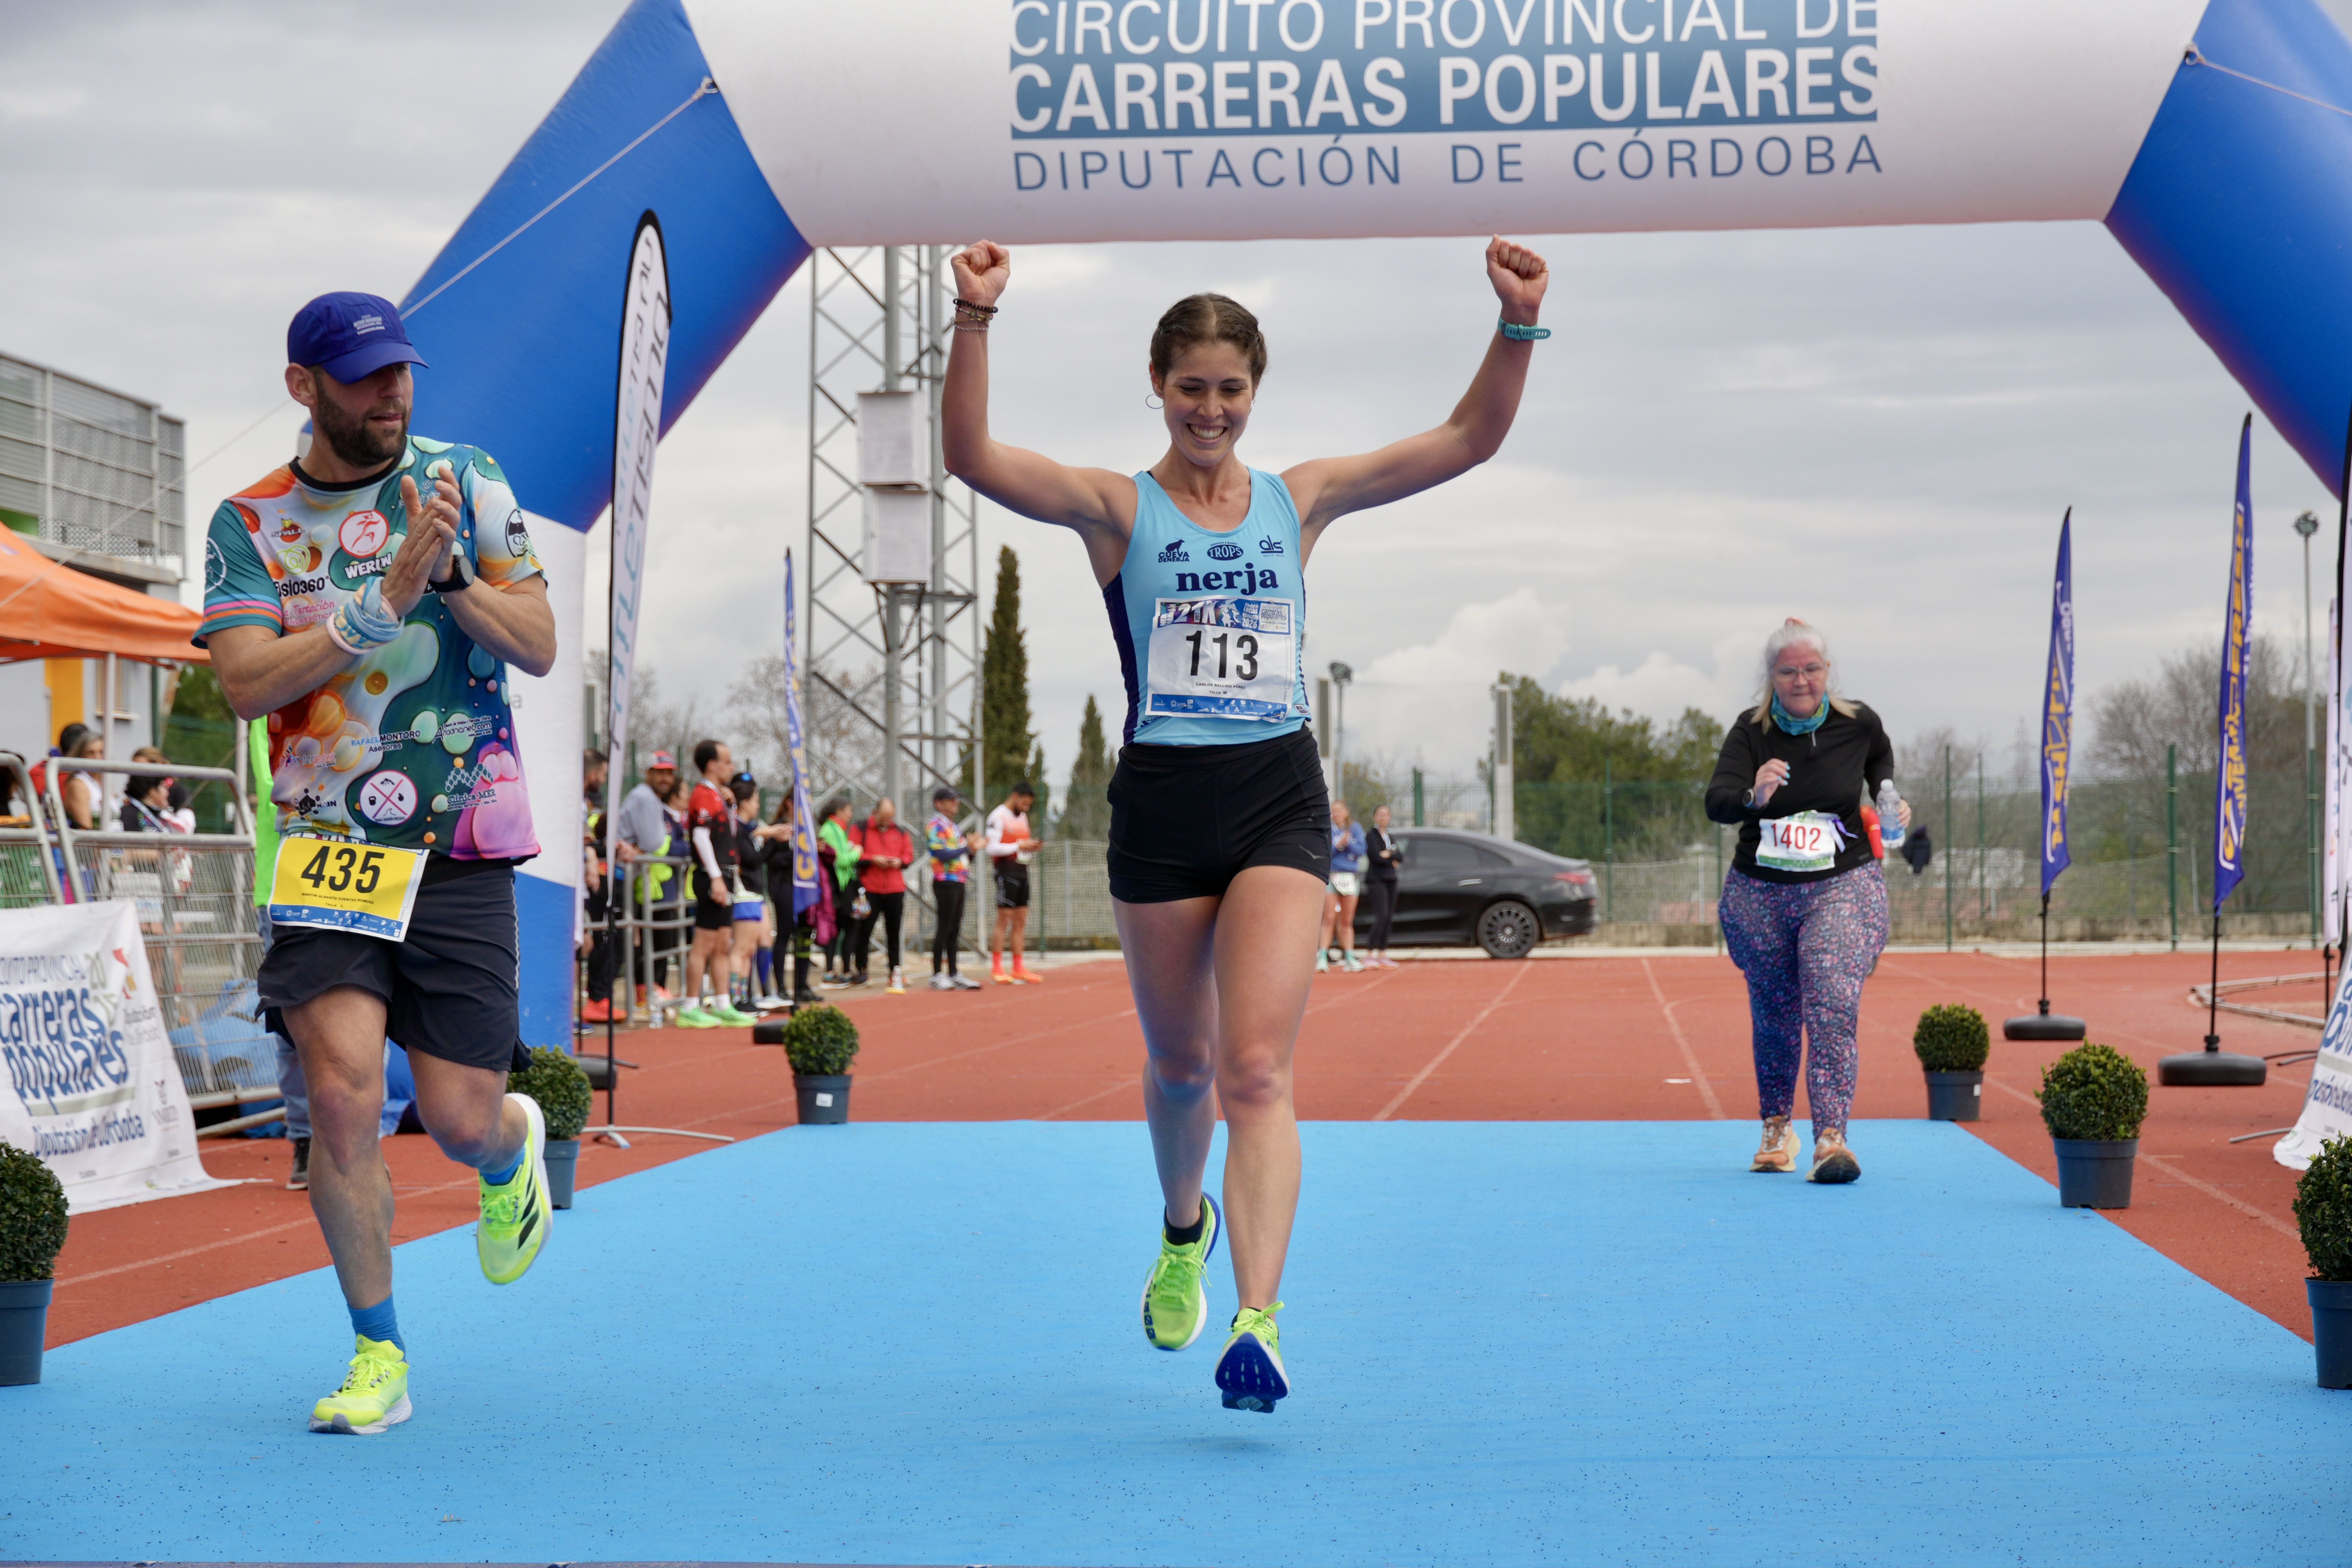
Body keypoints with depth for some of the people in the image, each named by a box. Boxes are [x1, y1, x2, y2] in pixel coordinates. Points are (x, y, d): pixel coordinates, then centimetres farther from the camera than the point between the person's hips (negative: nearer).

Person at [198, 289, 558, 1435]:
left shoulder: (464, 482, 4)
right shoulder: (248, 524, 4)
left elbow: (539, 649, -1)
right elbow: (246, 684, -10)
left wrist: (450, 574, -18)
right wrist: (385, 600, -19)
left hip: (464, 847, 0)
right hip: (329, 851, 0)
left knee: (459, 1120, -2)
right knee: (343, 1088, -15)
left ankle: (514, 1147, 38)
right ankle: (378, 1355, 2)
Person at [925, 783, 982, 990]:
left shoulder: (954, 827, 20)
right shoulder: (935, 826, -8)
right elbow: (943, 855, -18)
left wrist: (972, 849, 4)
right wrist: (966, 847, -11)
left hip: (958, 883, 9)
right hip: (945, 882, -9)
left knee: (955, 931, 10)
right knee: (944, 929, -7)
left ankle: (953, 975, 13)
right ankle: (937, 976, -4)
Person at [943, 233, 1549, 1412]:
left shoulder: (1301, 500, 9)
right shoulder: (1117, 507, 2)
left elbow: (1470, 440, 8)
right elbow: (971, 456, -14)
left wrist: (1517, 327, -6)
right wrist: (976, 322, -28)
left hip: (1280, 799, 0)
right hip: (1161, 805, 0)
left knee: (1258, 1069, -14)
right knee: (1181, 1065, 15)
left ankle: (1257, 1321, -22)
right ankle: (1183, 1233, 45)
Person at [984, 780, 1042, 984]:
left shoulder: (1022, 817, 20)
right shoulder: (998, 817, -7)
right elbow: (993, 848, -15)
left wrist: (1032, 848, 6)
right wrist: (1019, 847, -17)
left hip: (1022, 873, 8)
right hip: (1006, 873, -8)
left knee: (1021, 921, 6)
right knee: (1004, 919, -8)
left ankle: (1019, 969, 8)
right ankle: (996, 969, -6)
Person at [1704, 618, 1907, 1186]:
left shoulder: (1859, 725, -3)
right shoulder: (1751, 733, -7)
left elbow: (1881, 760, 23)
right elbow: (1716, 803, -23)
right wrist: (1754, 797, -41)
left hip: (1843, 887, -1)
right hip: (1760, 893, 1)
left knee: (1833, 1009, -18)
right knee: (1775, 1017, 11)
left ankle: (1831, 1139, -25)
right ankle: (1777, 1128, 32)